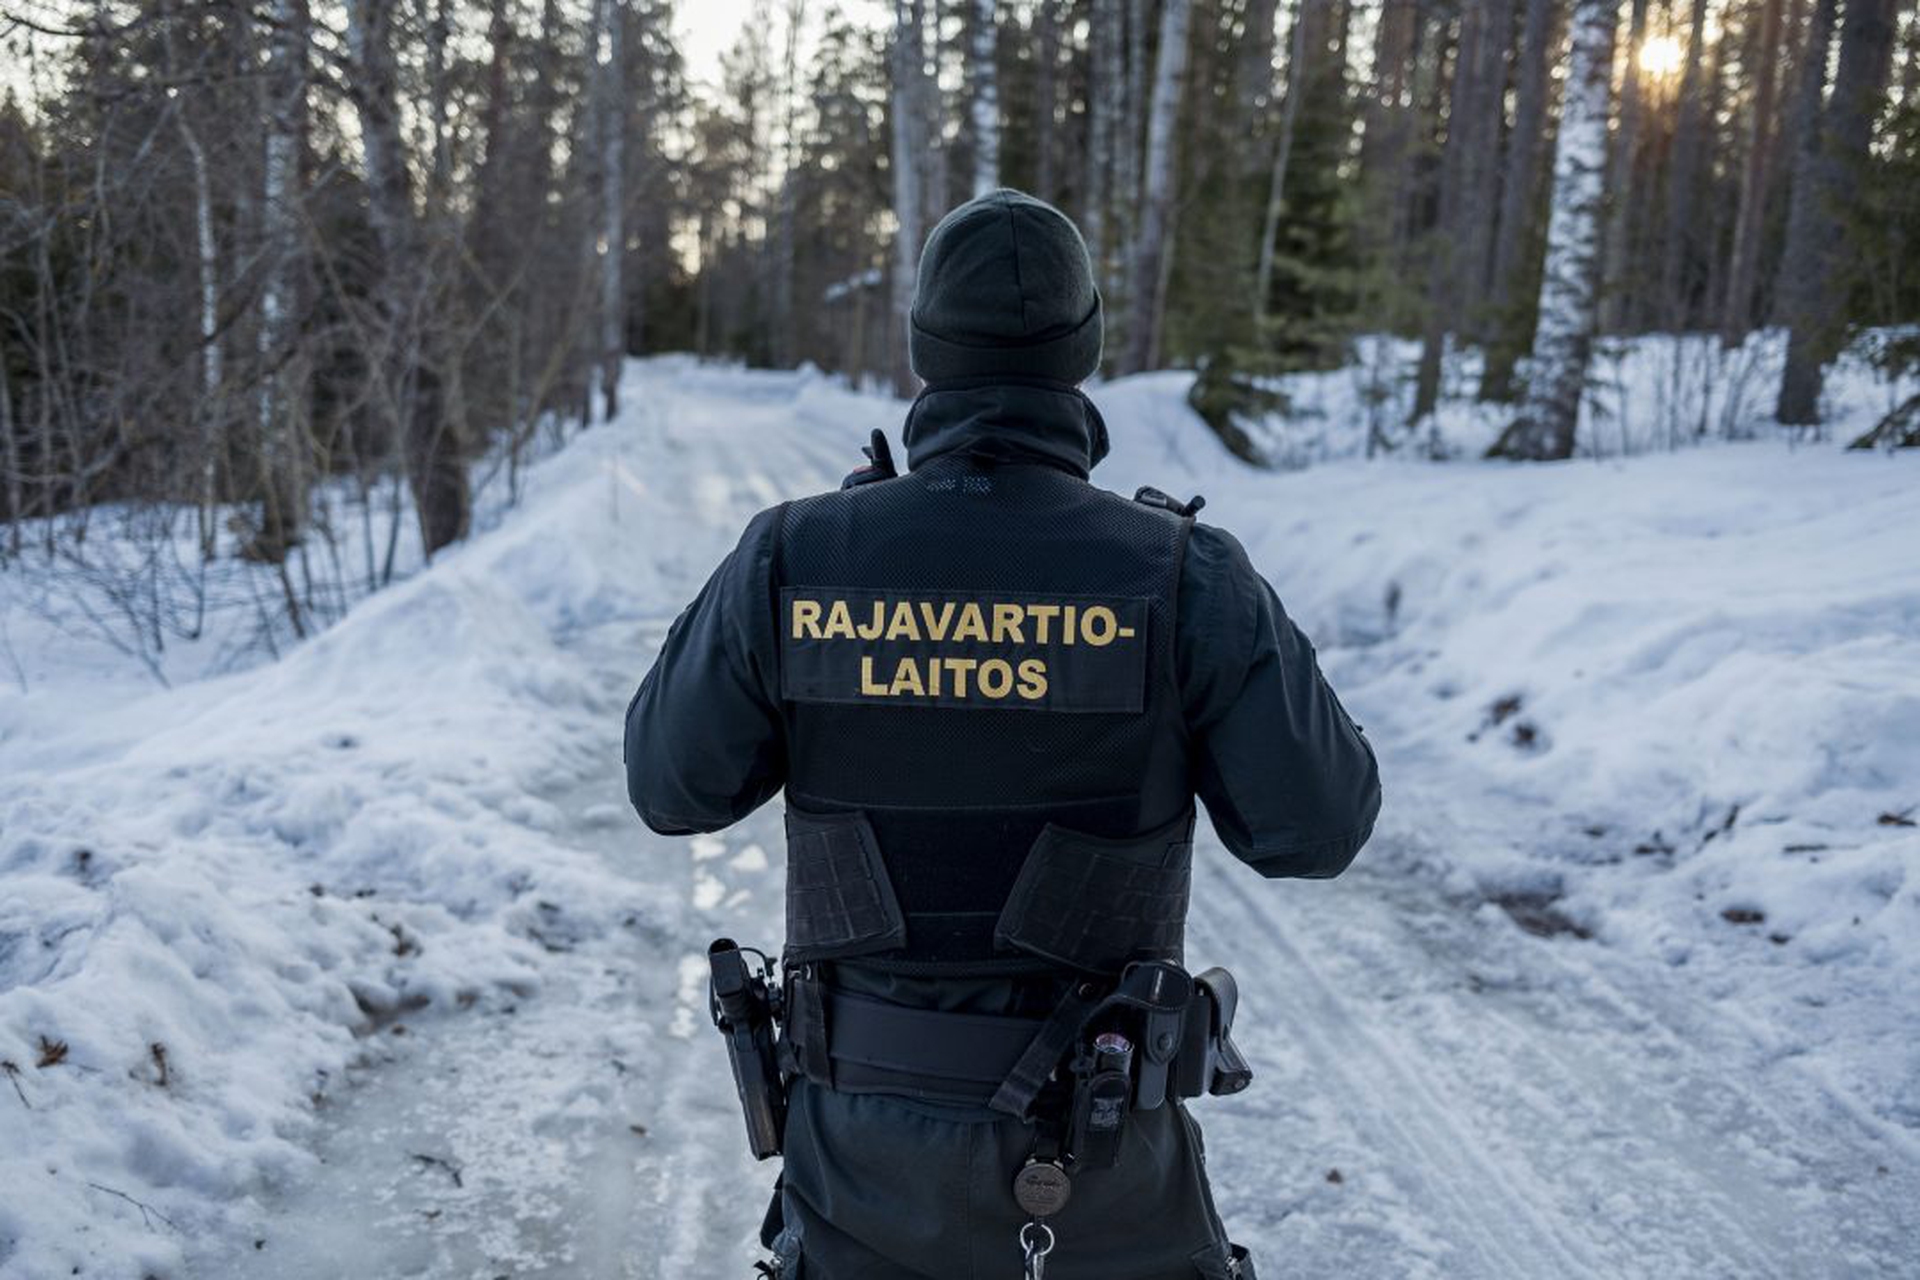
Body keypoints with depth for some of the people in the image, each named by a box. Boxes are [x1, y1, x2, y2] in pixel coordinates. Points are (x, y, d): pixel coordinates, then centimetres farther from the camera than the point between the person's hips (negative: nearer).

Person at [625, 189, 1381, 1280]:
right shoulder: (1180, 575, -16)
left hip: (867, 1135, 1)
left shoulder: (796, 557, -12)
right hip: (1094, 1156, -1)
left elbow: (673, 784, 0)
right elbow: (1319, 822, -9)